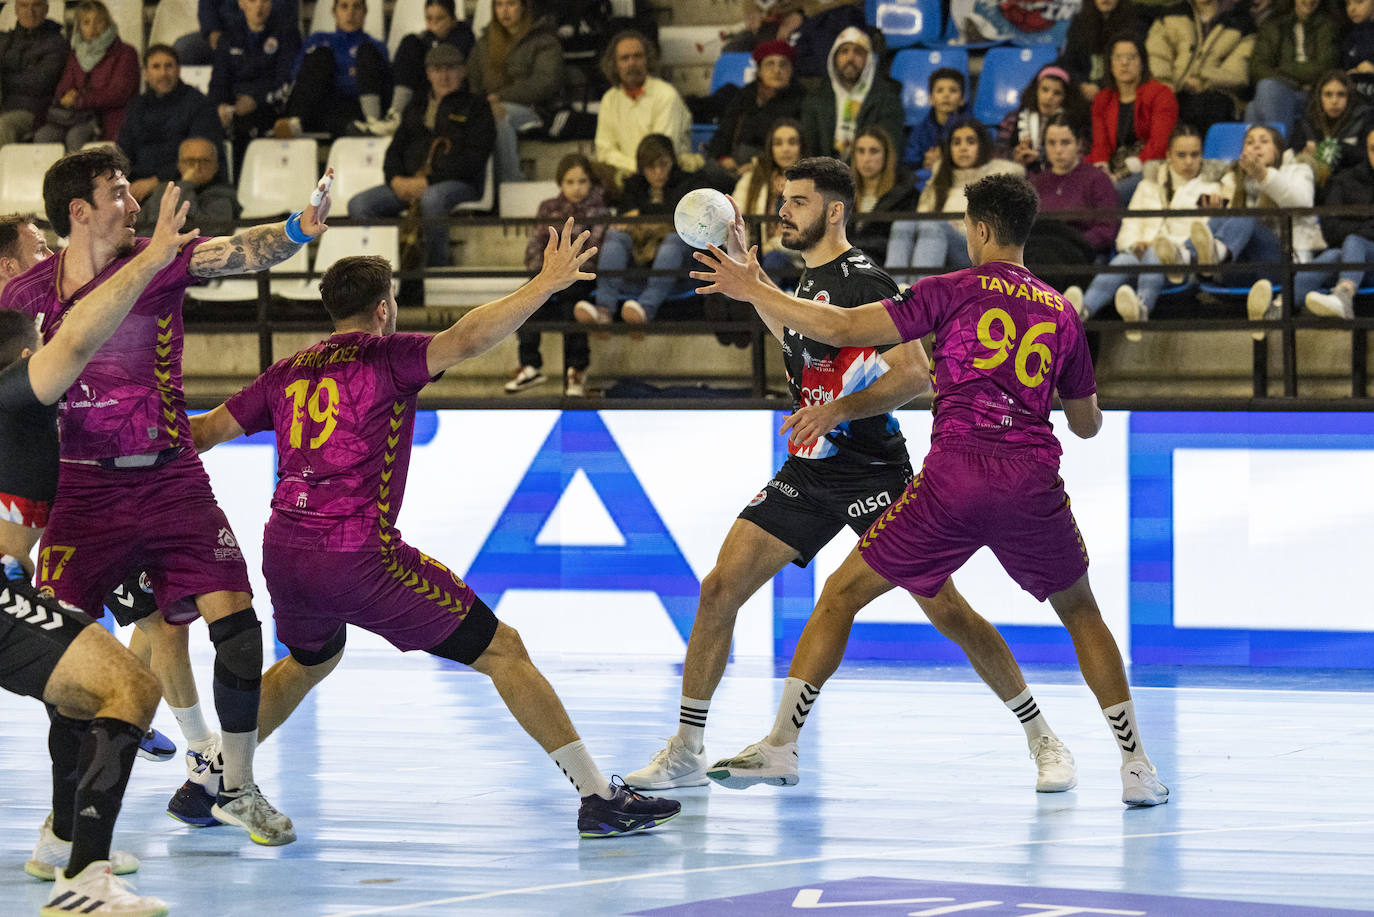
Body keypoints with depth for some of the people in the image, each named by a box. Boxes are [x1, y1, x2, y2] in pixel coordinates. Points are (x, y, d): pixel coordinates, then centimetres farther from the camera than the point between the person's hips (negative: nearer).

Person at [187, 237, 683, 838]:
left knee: (311, 661, 37)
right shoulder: (383, 357, -1)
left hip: (282, 555, 7)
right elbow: (466, 340, -19)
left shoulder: (288, 373, 16)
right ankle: (598, 797, -7)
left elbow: (204, 433, 22)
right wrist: (546, 284, -14)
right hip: (358, 556, -7)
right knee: (502, 650, -1)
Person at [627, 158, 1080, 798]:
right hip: (808, 473, 8)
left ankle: (1043, 739, 5)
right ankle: (686, 750, 4)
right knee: (719, 589, -3)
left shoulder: (863, 282, -14)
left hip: (871, 473, -8)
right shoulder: (810, 279, 12)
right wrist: (748, 275, 29)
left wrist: (838, 408, -29)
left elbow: (915, 374, -21)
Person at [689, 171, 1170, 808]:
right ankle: (1135, 765, 15)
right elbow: (1087, 423, 25)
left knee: (841, 594, 10)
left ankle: (782, 744, 6)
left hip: (955, 474, -3)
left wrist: (752, 291, 6)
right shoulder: (1061, 313, 16)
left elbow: (844, 330, -3)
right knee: (1081, 614, 23)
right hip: (1034, 481, 3)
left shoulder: (953, 290, 5)